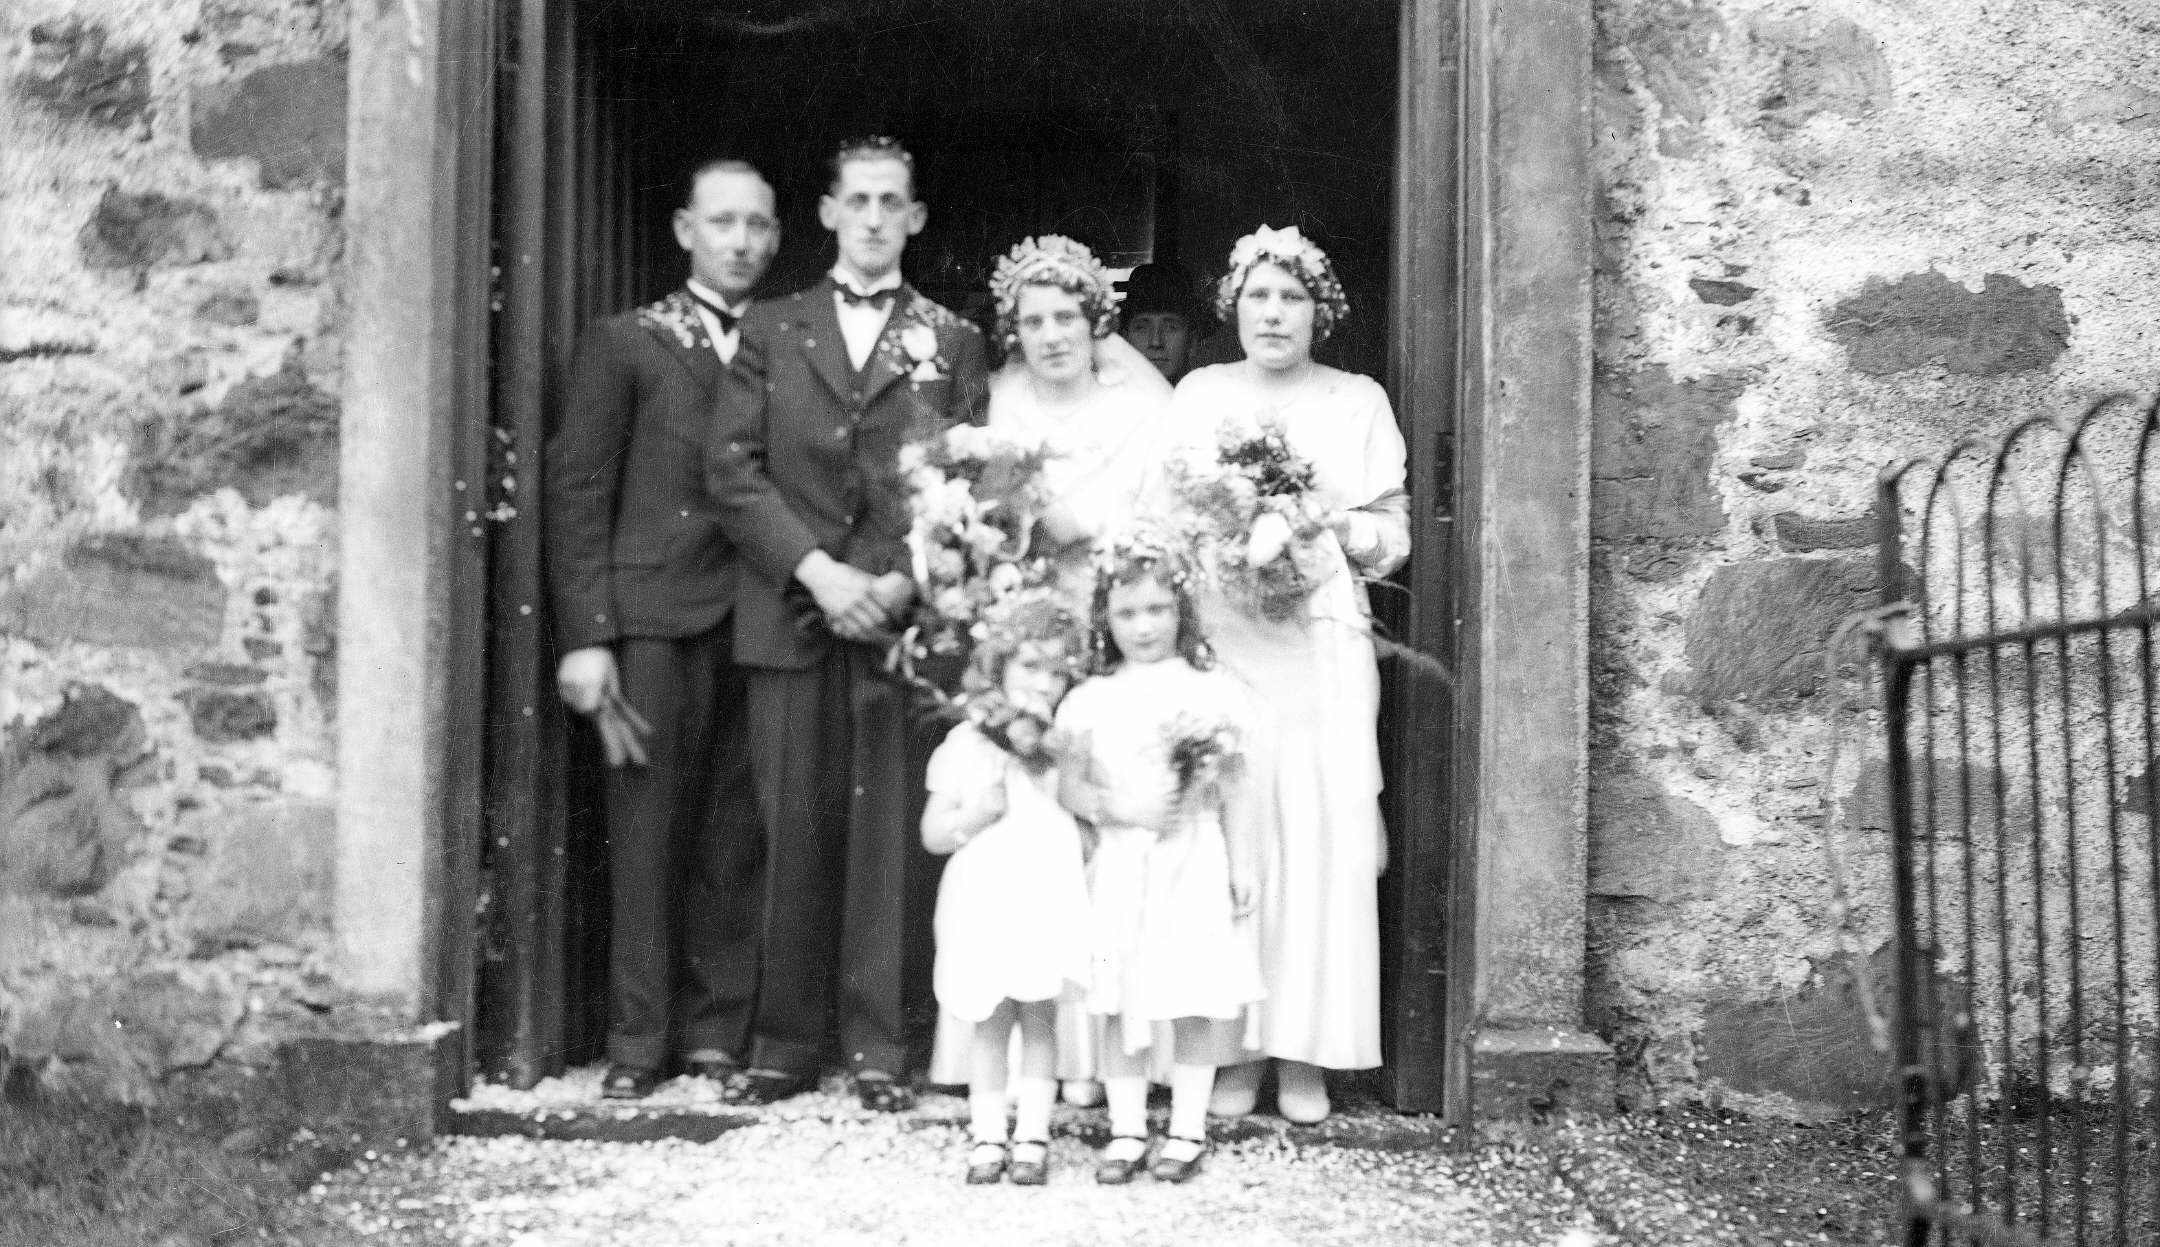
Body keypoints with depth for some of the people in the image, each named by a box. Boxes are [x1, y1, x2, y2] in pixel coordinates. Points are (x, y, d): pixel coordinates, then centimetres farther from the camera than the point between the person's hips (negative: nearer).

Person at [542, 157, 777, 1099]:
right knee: (647, 829, -1)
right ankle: (637, 1043, 7)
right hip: (654, 621, -2)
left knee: (735, 835, 3)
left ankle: (717, 1031, 12)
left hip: (757, 621, 2)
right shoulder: (624, 345, 7)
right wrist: (585, 636, -6)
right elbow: (575, 491, 2)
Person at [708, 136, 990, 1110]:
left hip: (905, 615, -1)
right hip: (789, 616, 1)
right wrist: (816, 571, -8)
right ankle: (785, 1043, 10)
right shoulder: (769, 330, 14)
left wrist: (901, 582, -10)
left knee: (889, 831, -2)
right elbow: (733, 471, 4)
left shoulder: (952, 342, 13)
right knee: (794, 831, 1)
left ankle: (880, 1048, 4)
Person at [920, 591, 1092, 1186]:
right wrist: (971, 818, -15)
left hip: (1047, 898, 1)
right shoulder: (966, 744, 1)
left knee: (1039, 1019, 4)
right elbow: (932, 834, 4)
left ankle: (1032, 1136, 9)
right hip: (984, 901, -1)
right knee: (990, 1022, 4)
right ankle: (988, 1136, 11)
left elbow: (1087, 829, 4)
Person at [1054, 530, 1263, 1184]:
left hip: (1194, 865, -1)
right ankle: (1126, 1129, 12)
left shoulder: (1211, 691, 2)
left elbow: (1233, 789, 5)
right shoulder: (1090, 701, 5)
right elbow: (1069, 785, 3)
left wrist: (1242, 863, 2)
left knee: (1195, 998, 0)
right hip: (1118, 867, 1)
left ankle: (1188, 1128, 10)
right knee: (1118, 1000, 3)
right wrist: (1118, 807, -14)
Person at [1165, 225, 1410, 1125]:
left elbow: (1392, 533, 9)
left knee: (1320, 830, -6)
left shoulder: (1358, 401, 12)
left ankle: (1306, 1054, 2)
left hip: (1320, 640, 0)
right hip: (1215, 637, 0)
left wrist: (1331, 527, -9)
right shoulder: (1198, 395, 14)